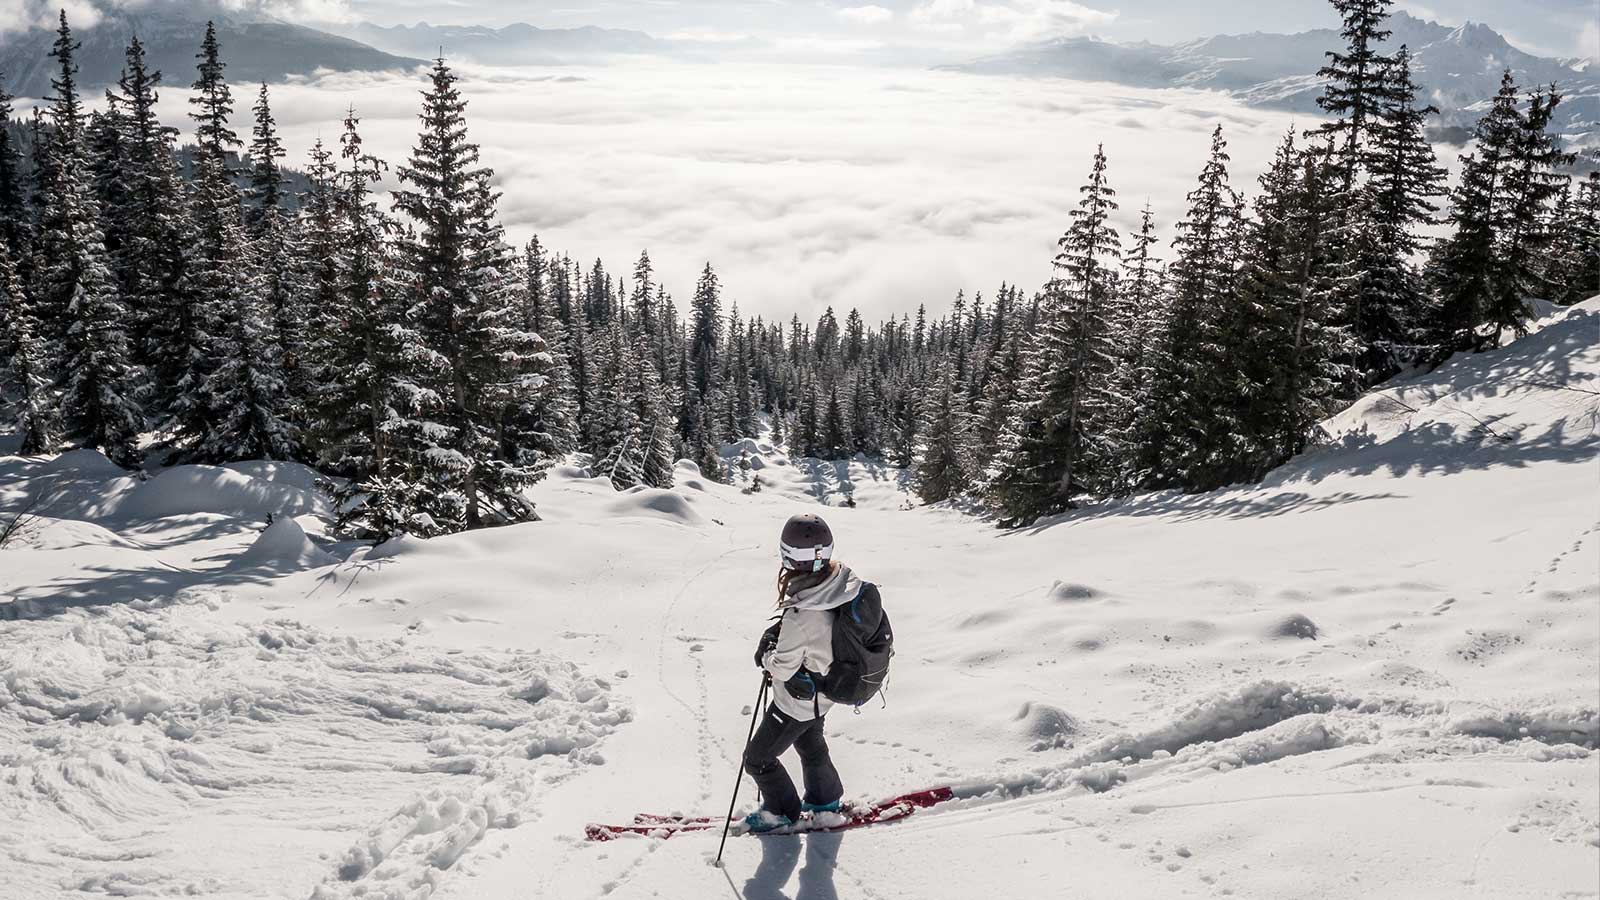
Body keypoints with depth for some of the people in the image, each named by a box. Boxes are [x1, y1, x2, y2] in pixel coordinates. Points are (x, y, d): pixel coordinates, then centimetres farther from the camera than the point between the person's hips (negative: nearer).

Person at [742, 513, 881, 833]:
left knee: (758, 759, 16)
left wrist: (766, 652, -6)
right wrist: (783, 631, -8)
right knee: (810, 743, 34)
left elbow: (782, 668, -26)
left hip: (798, 701, -8)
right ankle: (825, 798, 54)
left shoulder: (800, 616, -41)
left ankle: (783, 811, 37)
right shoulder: (844, 580, -19)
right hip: (824, 690, 8)